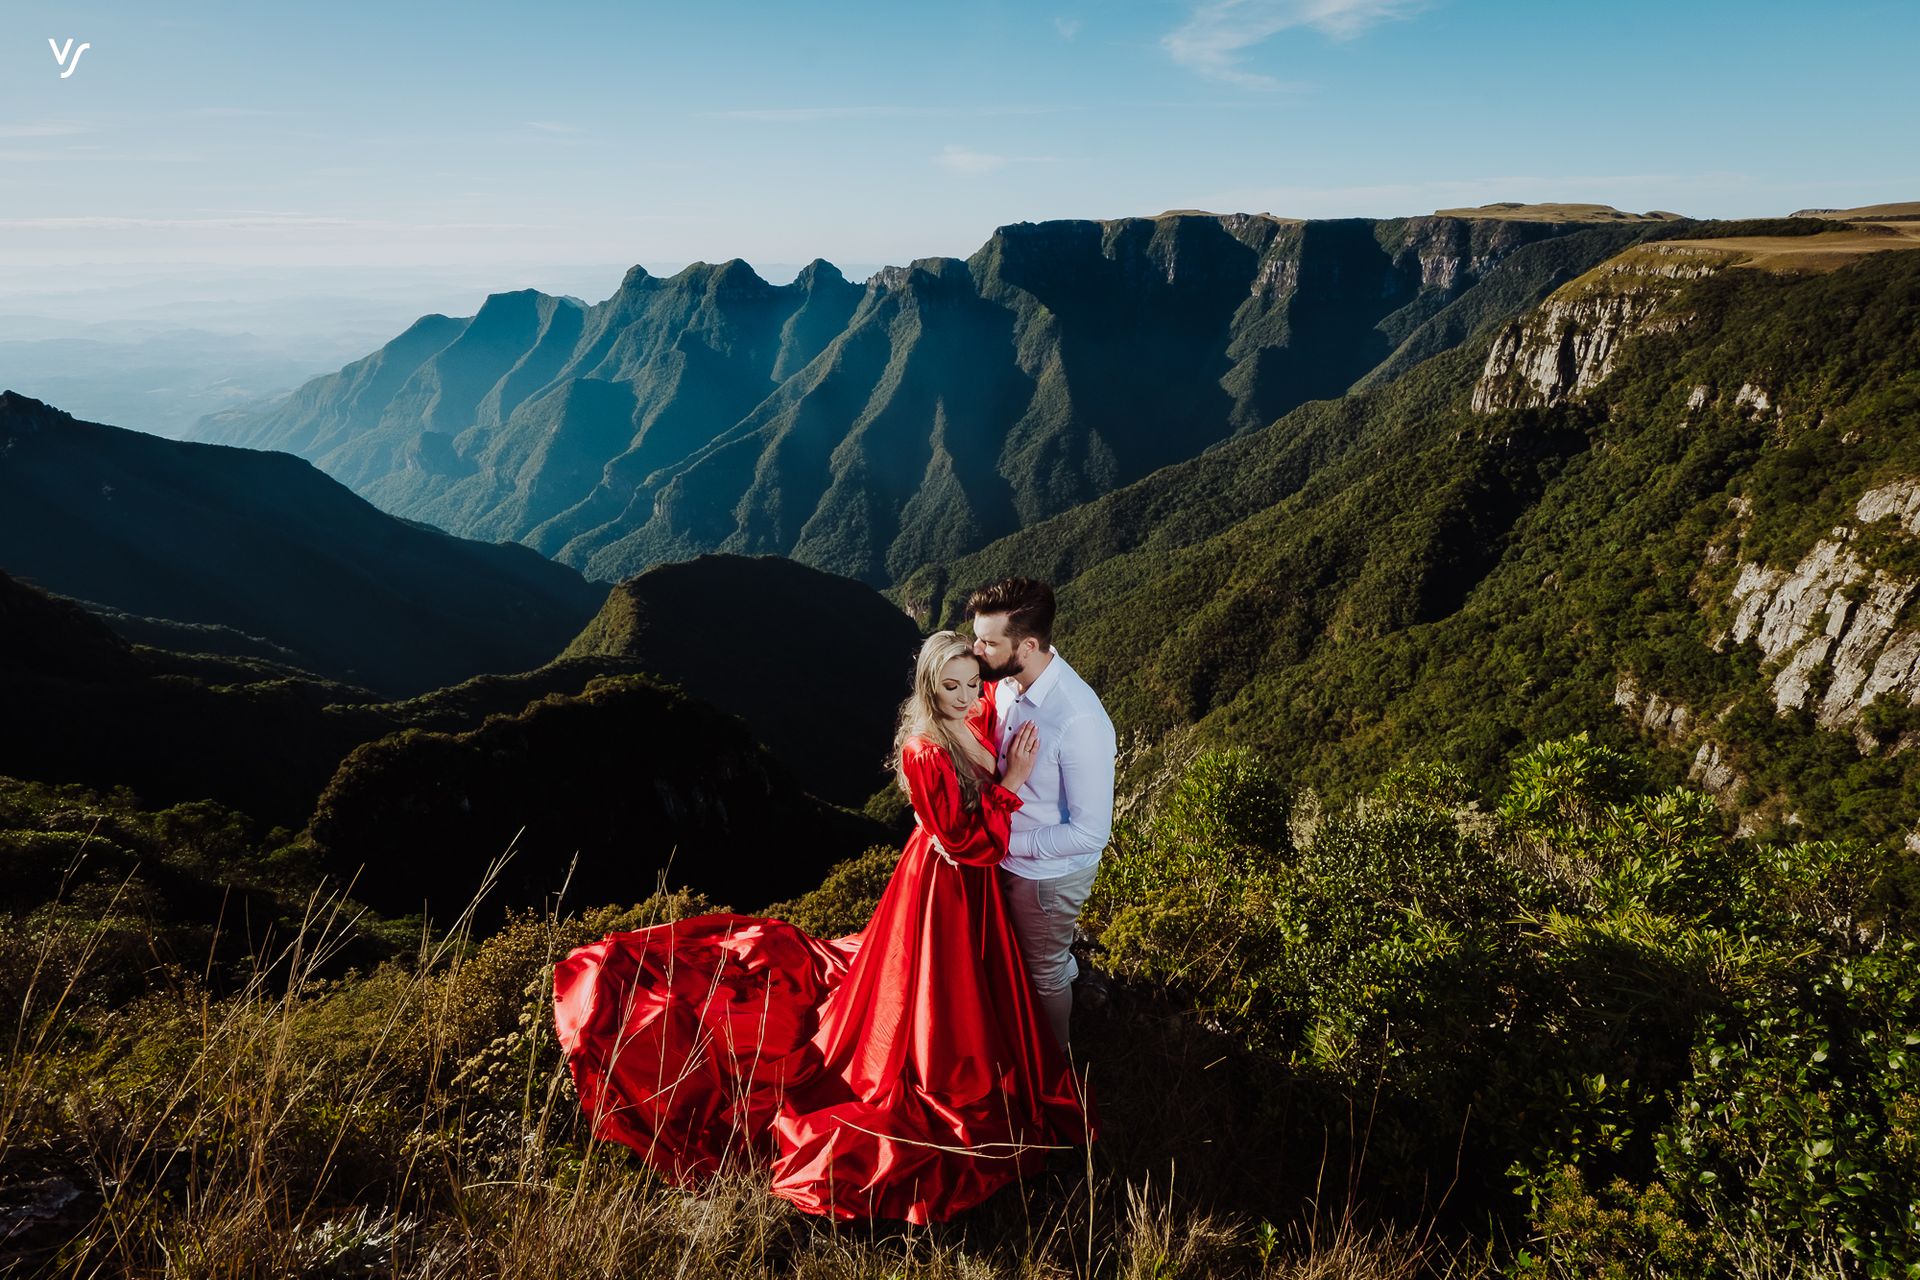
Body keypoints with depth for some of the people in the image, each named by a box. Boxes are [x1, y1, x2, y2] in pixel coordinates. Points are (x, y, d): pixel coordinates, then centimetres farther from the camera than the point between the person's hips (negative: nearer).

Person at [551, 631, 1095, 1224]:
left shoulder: (979, 724, -8)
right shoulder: (926, 752, -31)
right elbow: (967, 844, -30)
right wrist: (1012, 784, -29)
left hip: (975, 884, 8)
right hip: (940, 889, -8)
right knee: (933, 1014, 10)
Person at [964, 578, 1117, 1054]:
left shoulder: (1079, 721, -37)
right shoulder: (1008, 681, -14)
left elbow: (1090, 833, -29)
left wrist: (1007, 841, -23)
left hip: (1048, 875, -6)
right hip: (1008, 856, 6)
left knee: (1044, 974, 21)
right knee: (1026, 955, 31)